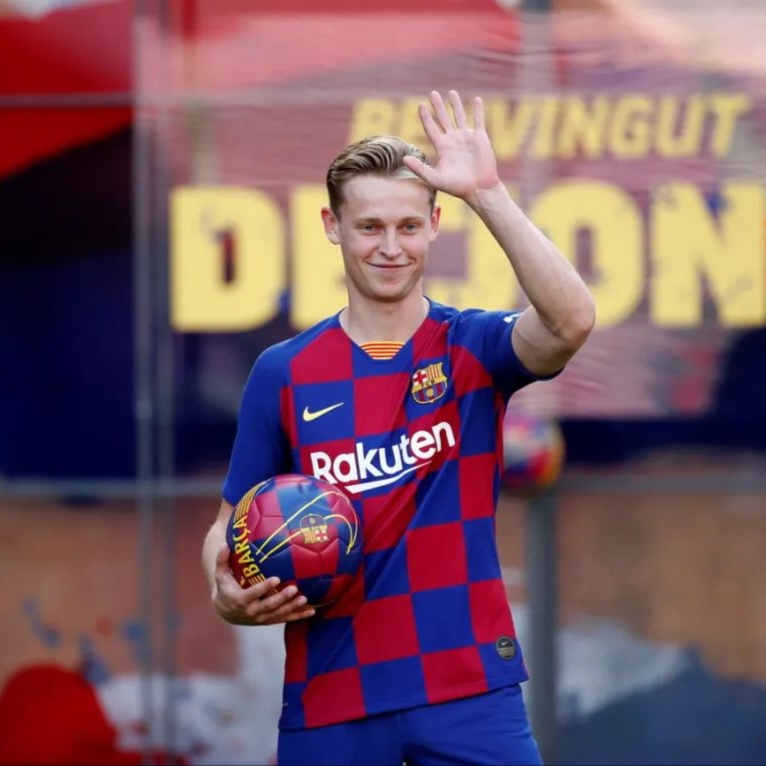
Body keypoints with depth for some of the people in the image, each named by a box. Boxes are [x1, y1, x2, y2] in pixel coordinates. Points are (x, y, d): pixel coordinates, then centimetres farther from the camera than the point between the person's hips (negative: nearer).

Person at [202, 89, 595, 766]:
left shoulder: (473, 349, 1)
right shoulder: (282, 373, 4)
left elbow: (570, 322, -21)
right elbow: (231, 527, 9)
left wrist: (488, 194, -27)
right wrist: (231, 598, -13)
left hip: (470, 691, -1)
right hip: (328, 700, 1)